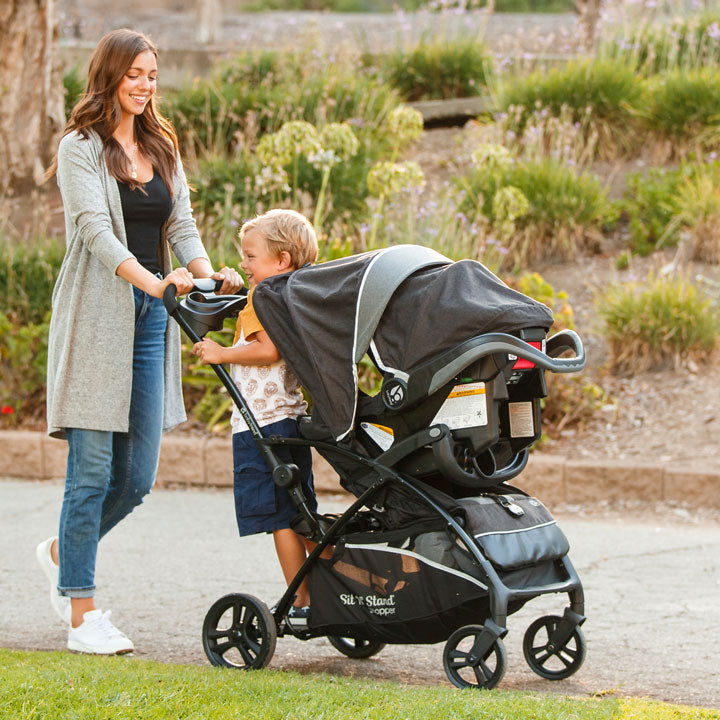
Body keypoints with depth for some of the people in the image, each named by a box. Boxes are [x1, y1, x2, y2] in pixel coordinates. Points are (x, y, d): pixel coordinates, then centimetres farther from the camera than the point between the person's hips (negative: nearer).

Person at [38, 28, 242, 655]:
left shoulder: (163, 150, 17)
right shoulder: (80, 148, -3)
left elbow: (181, 226, 11)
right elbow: (95, 230, -16)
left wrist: (206, 274, -10)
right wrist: (151, 280, -31)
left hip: (152, 321, 6)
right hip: (96, 317, -6)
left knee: (137, 478, 5)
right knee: (94, 468, -6)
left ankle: (63, 552, 32)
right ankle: (82, 616, 0)